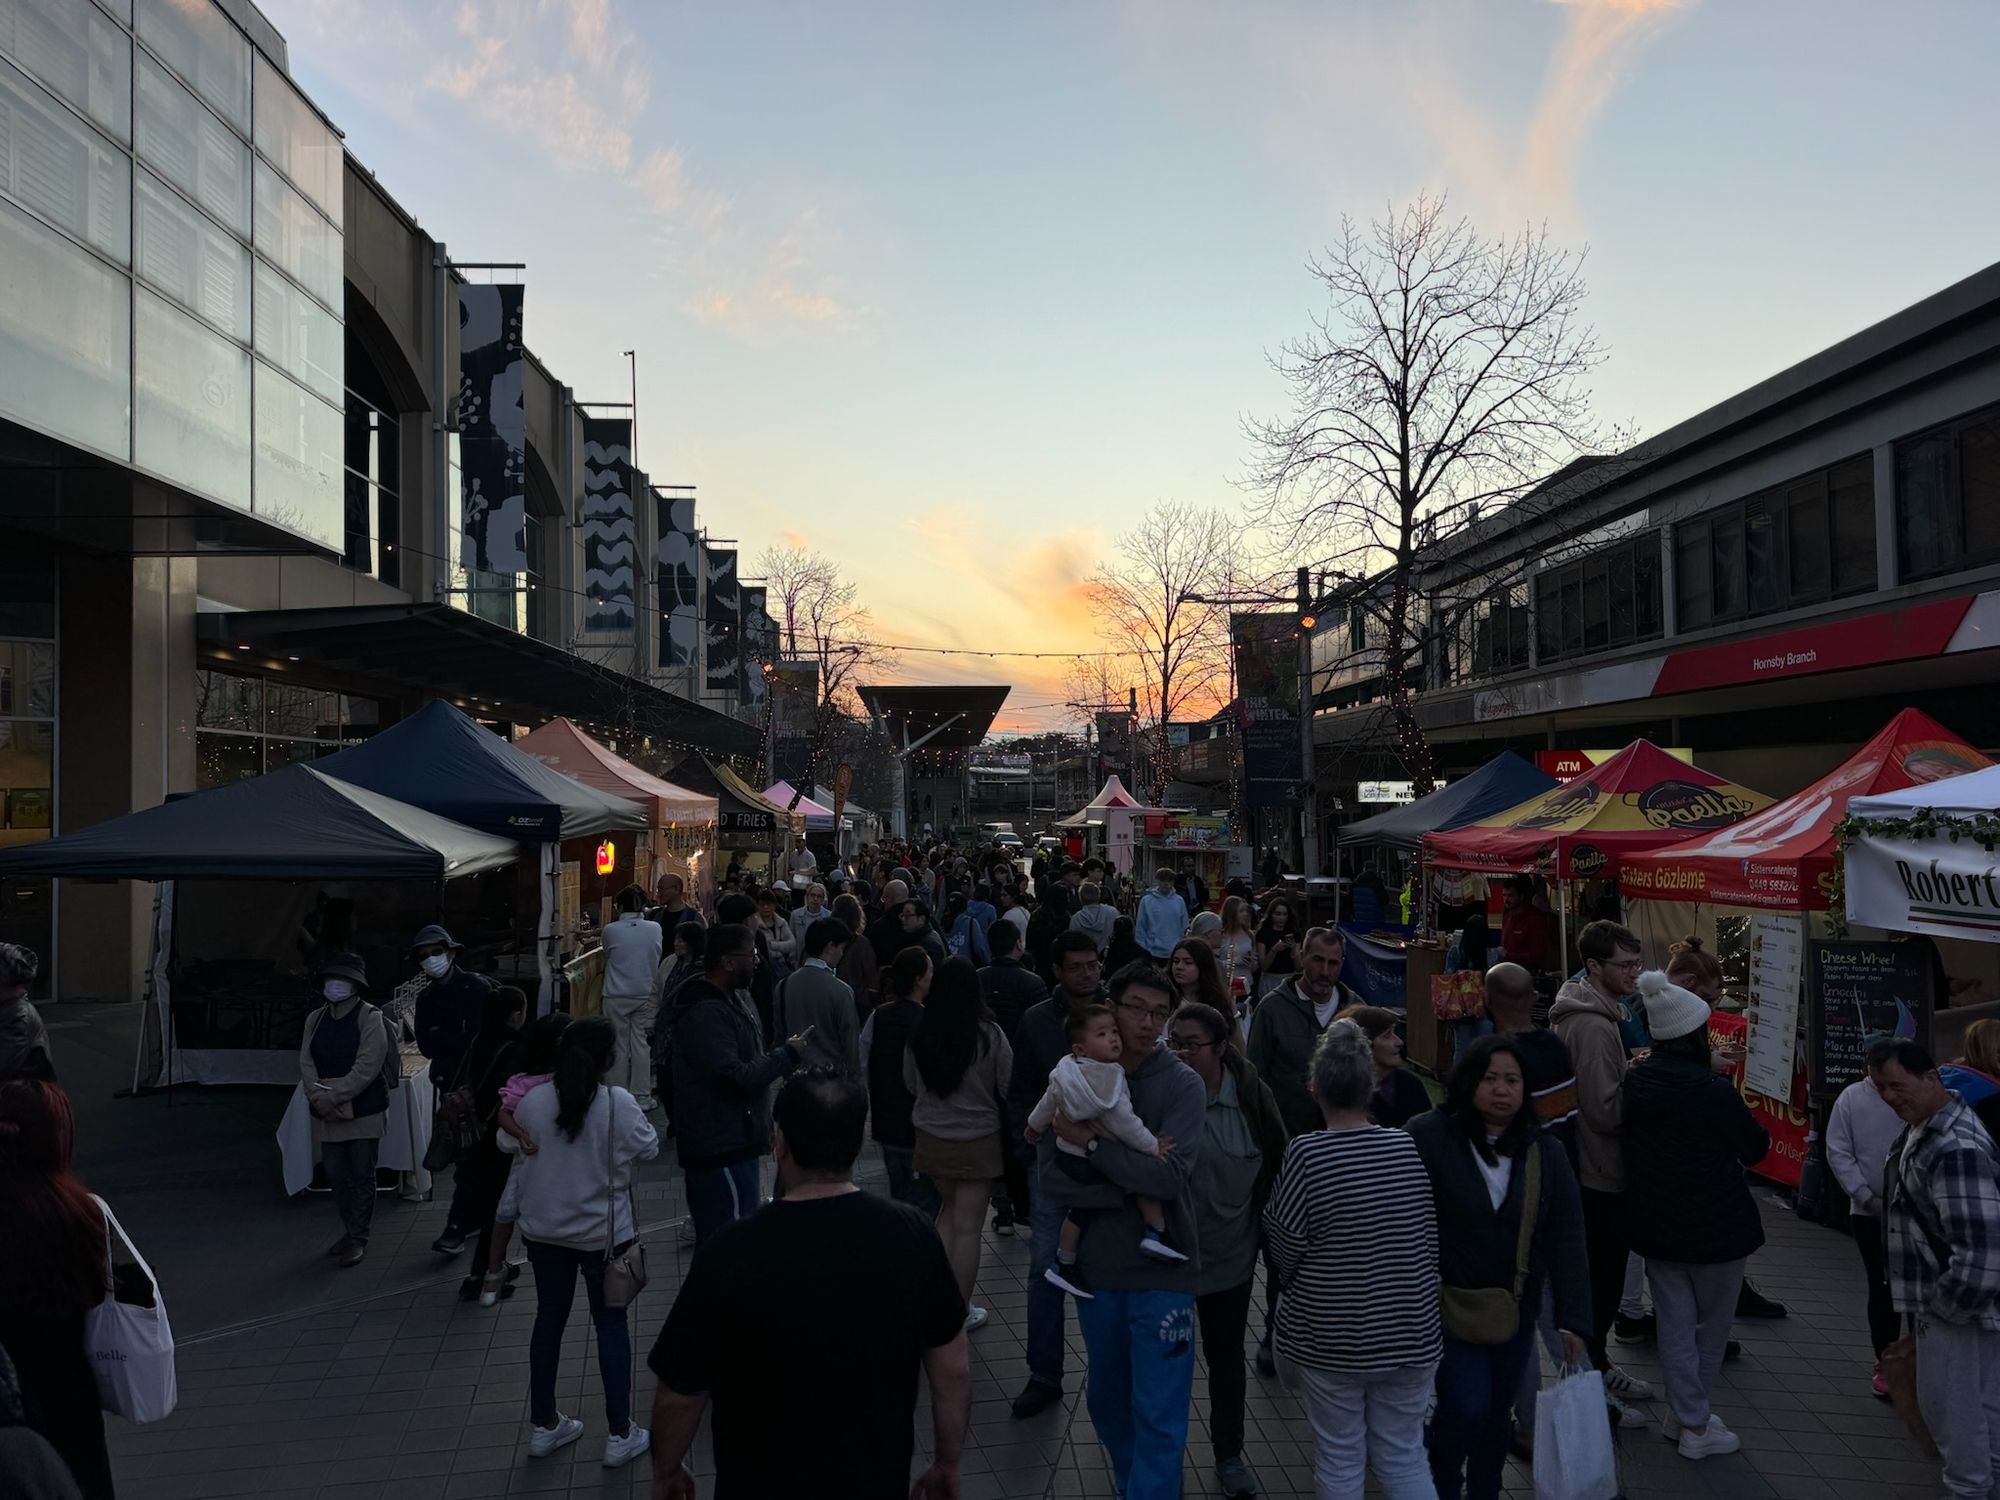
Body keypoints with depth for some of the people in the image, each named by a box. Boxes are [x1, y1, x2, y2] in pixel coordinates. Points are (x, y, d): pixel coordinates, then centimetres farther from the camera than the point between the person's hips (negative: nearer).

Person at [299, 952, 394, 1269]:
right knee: (336, 1175, 13)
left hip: (364, 1111, -5)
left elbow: (367, 1067, -17)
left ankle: (358, 1239, 11)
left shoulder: (370, 1018, -10)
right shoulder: (315, 1019, 8)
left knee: (361, 1177, 1)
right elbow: (306, 1062, 2)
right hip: (326, 1112, 5)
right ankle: (350, 1231, 29)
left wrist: (334, 1097, -20)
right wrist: (318, 1097, -14)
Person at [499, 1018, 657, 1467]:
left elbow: (507, 1145, 9)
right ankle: (619, 1433, 14)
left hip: (543, 1230, 4)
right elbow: (649, 1148, -6)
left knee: (549, 1320, 18)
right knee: (611, 1324, 8)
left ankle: (543, 1425, 29)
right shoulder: (618, 1103, -20)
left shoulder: (533, 1101, -9)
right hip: (602, 1233, -4)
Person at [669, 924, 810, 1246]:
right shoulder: (706, 1013, -22)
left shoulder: (730, 999, 11)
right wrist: (788, 1054, -18)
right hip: (721, 1147, -10)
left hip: (734, 1140, 10)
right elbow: (734, 1078, -28)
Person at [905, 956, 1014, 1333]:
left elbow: (910, 1084, 5)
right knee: (968, 1227, 6)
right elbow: (1007, 1088, -7)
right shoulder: (989, 1035, -19)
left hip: (932, 1137, 4)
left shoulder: (919, 1033, -10)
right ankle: (960, 1311, 15)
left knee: (949, 1209, 24)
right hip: (978, 1140, -4)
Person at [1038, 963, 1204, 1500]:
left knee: (1159, 1418, 1)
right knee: (1107, 1399, 22)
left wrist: (1093, 1143, -21)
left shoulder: (1182, 1084, -11)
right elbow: (1052, 1177, -11)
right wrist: (1131, 1190, -20)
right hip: (1097, 1268, 4)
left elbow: (1170, 1176, -23)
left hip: (1161, 1272, -3)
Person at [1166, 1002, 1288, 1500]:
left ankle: (1229, 1453, 37)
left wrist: (1259, 1219, 3)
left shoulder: (1249, 1095, -12)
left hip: (1229, 1253, 1)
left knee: (1226, 1358, 17)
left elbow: (1276, 1164, 2)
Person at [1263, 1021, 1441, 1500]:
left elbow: (1285, 1249, -10)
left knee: (1339, 1459, 14)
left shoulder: (1306, 1152, -16)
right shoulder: (1410, 1147, -6)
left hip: (1330, 1335, -3)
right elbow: (1432, 1239, 3)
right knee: (1405, 1456, 17)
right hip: (1409, 1331, 3)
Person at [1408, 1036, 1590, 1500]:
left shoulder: (1547, 1153, -2)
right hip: (1451, 1307, -4)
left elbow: (1567, 1241, -4)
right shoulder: (1429, 1135, -16)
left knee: (1498, 1414, 16)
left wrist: (1573, 1320, -9)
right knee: (1467, 1409, -7)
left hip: (1516, 1310, 4)